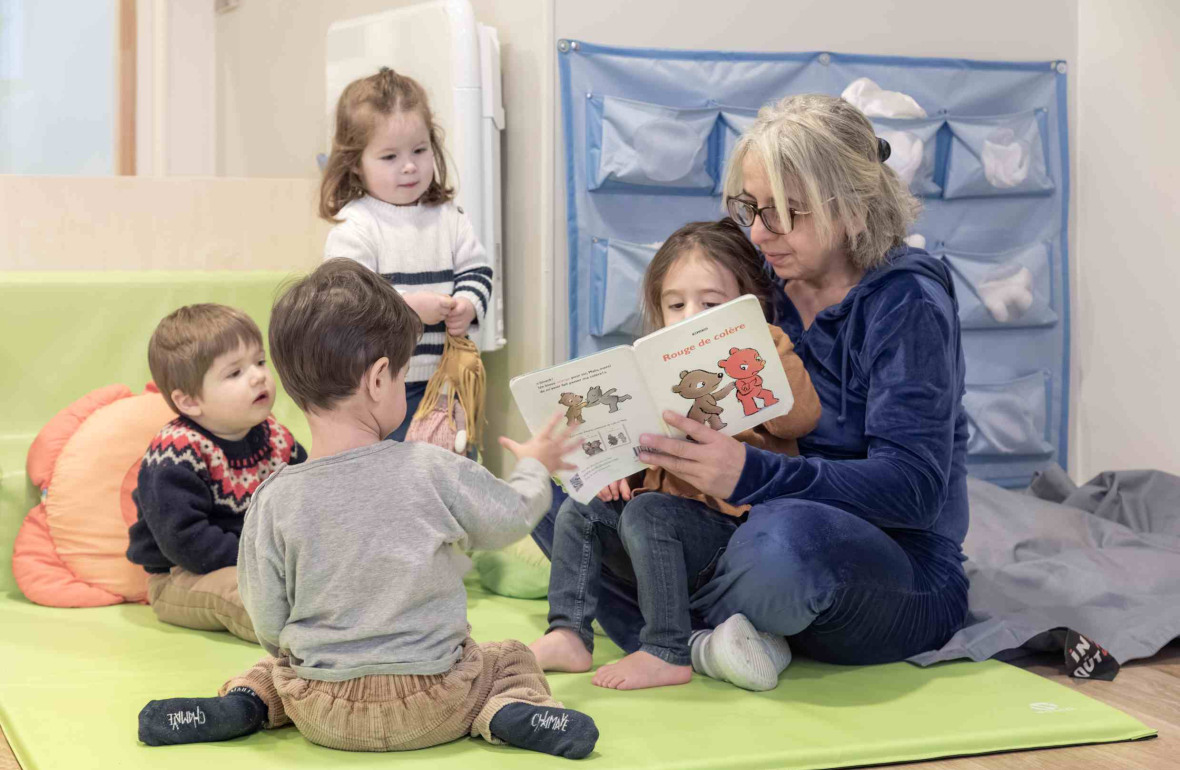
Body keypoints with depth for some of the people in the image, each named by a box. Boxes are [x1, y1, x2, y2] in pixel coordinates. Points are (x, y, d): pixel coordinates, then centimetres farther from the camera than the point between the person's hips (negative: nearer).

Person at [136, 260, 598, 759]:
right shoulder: (435, 471, -15)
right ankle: (511, 712, -7)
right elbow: (509, 519, 4)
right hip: (430, 707, -2)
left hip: (323, 715, 2)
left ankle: (242, 702, 4)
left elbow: (269, 627, -2)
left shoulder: (273, 501, -11)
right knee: (512, 658, 23)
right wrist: (534, 468, 26)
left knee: (277, 667, 34)